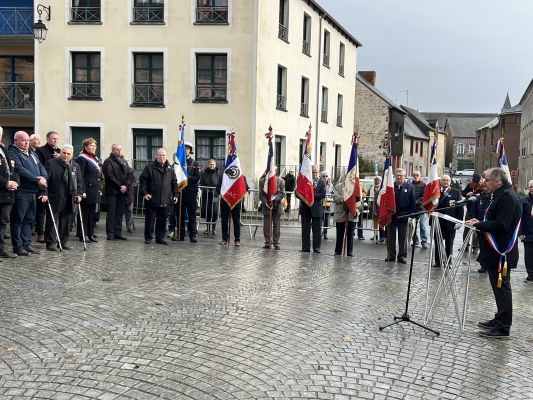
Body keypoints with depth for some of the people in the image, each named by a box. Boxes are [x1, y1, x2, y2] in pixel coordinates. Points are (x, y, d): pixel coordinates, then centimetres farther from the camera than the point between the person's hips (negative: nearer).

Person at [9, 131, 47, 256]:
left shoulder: (32, 154, 20)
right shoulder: (12, 153, -6)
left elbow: (41, 167, 14)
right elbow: (20, 170, -19)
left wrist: (43, 178, -8)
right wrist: (37, 179, -19)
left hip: (33, 192, 8)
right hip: (21, 192, -8)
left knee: (29, 219, 11)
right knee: (18, 219, -2)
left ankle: (26, 244, 18)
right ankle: (18, 246, 3)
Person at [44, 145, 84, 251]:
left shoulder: (75, 166, 13)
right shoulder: (51, 163, -4)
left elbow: (79, 181, 18)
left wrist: (79, 194, 7)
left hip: (69, 200, 5)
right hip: (54, 199, -5)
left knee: (66, 222, 9)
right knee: (52, 222, 0)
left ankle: (63, 242, 18)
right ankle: (51, 242, 6)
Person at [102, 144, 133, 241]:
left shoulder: (124, 162, 18)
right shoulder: (108, 161, -2)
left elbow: (129, 175, 11)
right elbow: (110, 176, -13)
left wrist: (126, 186, -6)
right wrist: (120, 186, -14)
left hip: (122, 192, 6)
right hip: (112, 191, -6)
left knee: (120, 213, 7)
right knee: (111, 213, -3)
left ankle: (118, 233, 11)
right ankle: (110, 234, 0)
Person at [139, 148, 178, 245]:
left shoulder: (170, 169, 11)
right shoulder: (150, 167, -1)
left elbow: (174, 183, 16)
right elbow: (142, 180, -3)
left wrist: (175, 195, 10)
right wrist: (144, 193, -11)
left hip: (164, 200, 4)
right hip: (151, 200, -4)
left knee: (162, 220, 9)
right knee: (150, 220, 2)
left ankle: (160, 237, 18)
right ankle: (148, 237, 11)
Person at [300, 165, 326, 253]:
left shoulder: (321, 182, 3)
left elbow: (323, 195, -8)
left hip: (316, 209, -1)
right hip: (305, 208, 1)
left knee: (317, 230, 2)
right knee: (305, 229, 6)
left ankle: (316, 247, 9)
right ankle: (305, 247, 12)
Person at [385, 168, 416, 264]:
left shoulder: (410, 187, 0)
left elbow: (413, 203, 0)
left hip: (403, 216, -1)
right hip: (391, 216, 1)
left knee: (403, 238, 8)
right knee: (390, 237, 10)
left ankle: (402, 256, 17)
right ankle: (391, 255, 20)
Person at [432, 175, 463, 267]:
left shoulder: (456, 192, 1)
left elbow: (460, 207, -2)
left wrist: (459, 221, -8)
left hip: (450, 223, -1)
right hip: (438, 222, 1)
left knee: (449, 243, 9)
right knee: (437, 243, 9)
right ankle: (437, 261, 20)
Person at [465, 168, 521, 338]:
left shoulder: (507, 197, -18)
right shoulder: (501, 195, 16)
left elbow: (500, 225, -24)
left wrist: (478, 225, -17)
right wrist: (480, 223, 7)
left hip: (501, 253, -10)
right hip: (496, 252, 10)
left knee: (501, 288, -4)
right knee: (499, 288, 17)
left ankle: (502, 328, 2)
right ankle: (500, 320, 28)